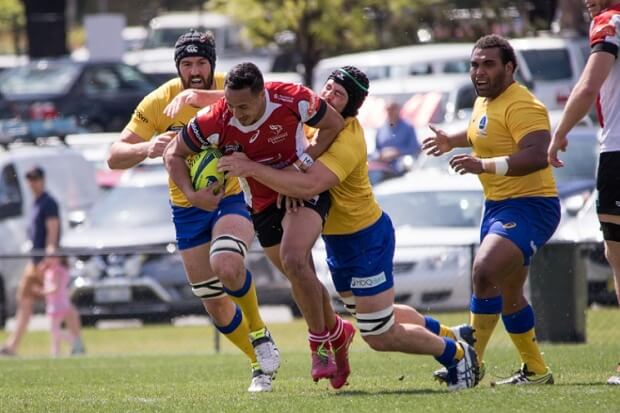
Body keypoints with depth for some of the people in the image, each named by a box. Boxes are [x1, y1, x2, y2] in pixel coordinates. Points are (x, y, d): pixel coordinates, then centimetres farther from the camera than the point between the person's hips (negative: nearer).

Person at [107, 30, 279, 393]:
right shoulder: (158, 102, -11)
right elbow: (115, 157, -13)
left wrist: (198, 96, -48)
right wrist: (147, 148, -35)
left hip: (231, 198, -3)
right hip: (188, 209, 3)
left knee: (227, 265, -32)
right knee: (215, 305, 7)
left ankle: (259, 333, -5)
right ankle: (261, 363, 31)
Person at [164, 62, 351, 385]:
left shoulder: (291, 99, -26)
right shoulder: (214, 121, -23)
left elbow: (334, 124, -9)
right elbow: (173, 154, -8)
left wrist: (307, 159, -20)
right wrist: (191, 194, -21)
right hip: (262, 202, 3)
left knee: (293, 261, -25)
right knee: (302, 276, 10)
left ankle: (319, 343, -8)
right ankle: (335, 331, 37)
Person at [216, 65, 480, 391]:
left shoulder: (347, 143, -29)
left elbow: (309, 186, -42)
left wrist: (251, 168, -41)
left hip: (366, 239, -9)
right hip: (338, 239, 9)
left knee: (381, 336, -1)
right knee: (376, 316, 25)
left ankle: (457, 355, 20)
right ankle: (448, 334, 45)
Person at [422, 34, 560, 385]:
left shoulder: (521, 105, -19)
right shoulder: (485, 102, 12)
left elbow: (538, 155, -34)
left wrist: (485, 166, -41)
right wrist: (453, 141, 26)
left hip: (529, 207, -11)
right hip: (498, 206, 11)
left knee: (486, 271, -27)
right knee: (508, 294, 18)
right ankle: (536, 370, 31)